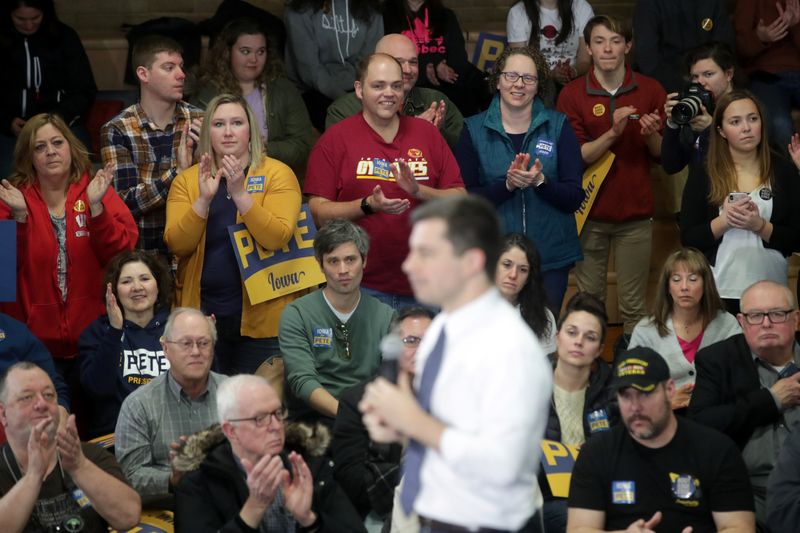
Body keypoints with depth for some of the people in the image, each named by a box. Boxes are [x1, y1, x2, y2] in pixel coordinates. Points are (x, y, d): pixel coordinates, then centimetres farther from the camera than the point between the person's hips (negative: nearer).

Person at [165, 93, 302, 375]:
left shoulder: (277, 174, -2)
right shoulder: (187, 180, 6)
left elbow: (277, 238, -16)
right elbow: (177, 244, -6)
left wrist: (239, 193, -23)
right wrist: (204, 199, -19)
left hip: (260, 314, -2)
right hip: (202, 313, 2)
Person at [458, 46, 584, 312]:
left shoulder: (558, 127, 4)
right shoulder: (474, 130, 3)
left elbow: (574, 198, -1)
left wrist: (540, 181, -19)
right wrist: (507, 184, -19)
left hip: (551, 258, 1)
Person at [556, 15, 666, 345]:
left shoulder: (650, 90, 3)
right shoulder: (573, 94, -1)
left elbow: (664, 155, 7)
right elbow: (575, 157, -8)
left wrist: (652, 135, -15)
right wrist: (613, 133, -22)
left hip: (635, 212, 1)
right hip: (590, 212, -1)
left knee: (633, 306, 2)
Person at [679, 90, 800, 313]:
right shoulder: (702, 175, 2)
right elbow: (688, 239, -1)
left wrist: (759, 225, -16)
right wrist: (724, 222, -16)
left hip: (770, 291, 1)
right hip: (719, 290, -1)